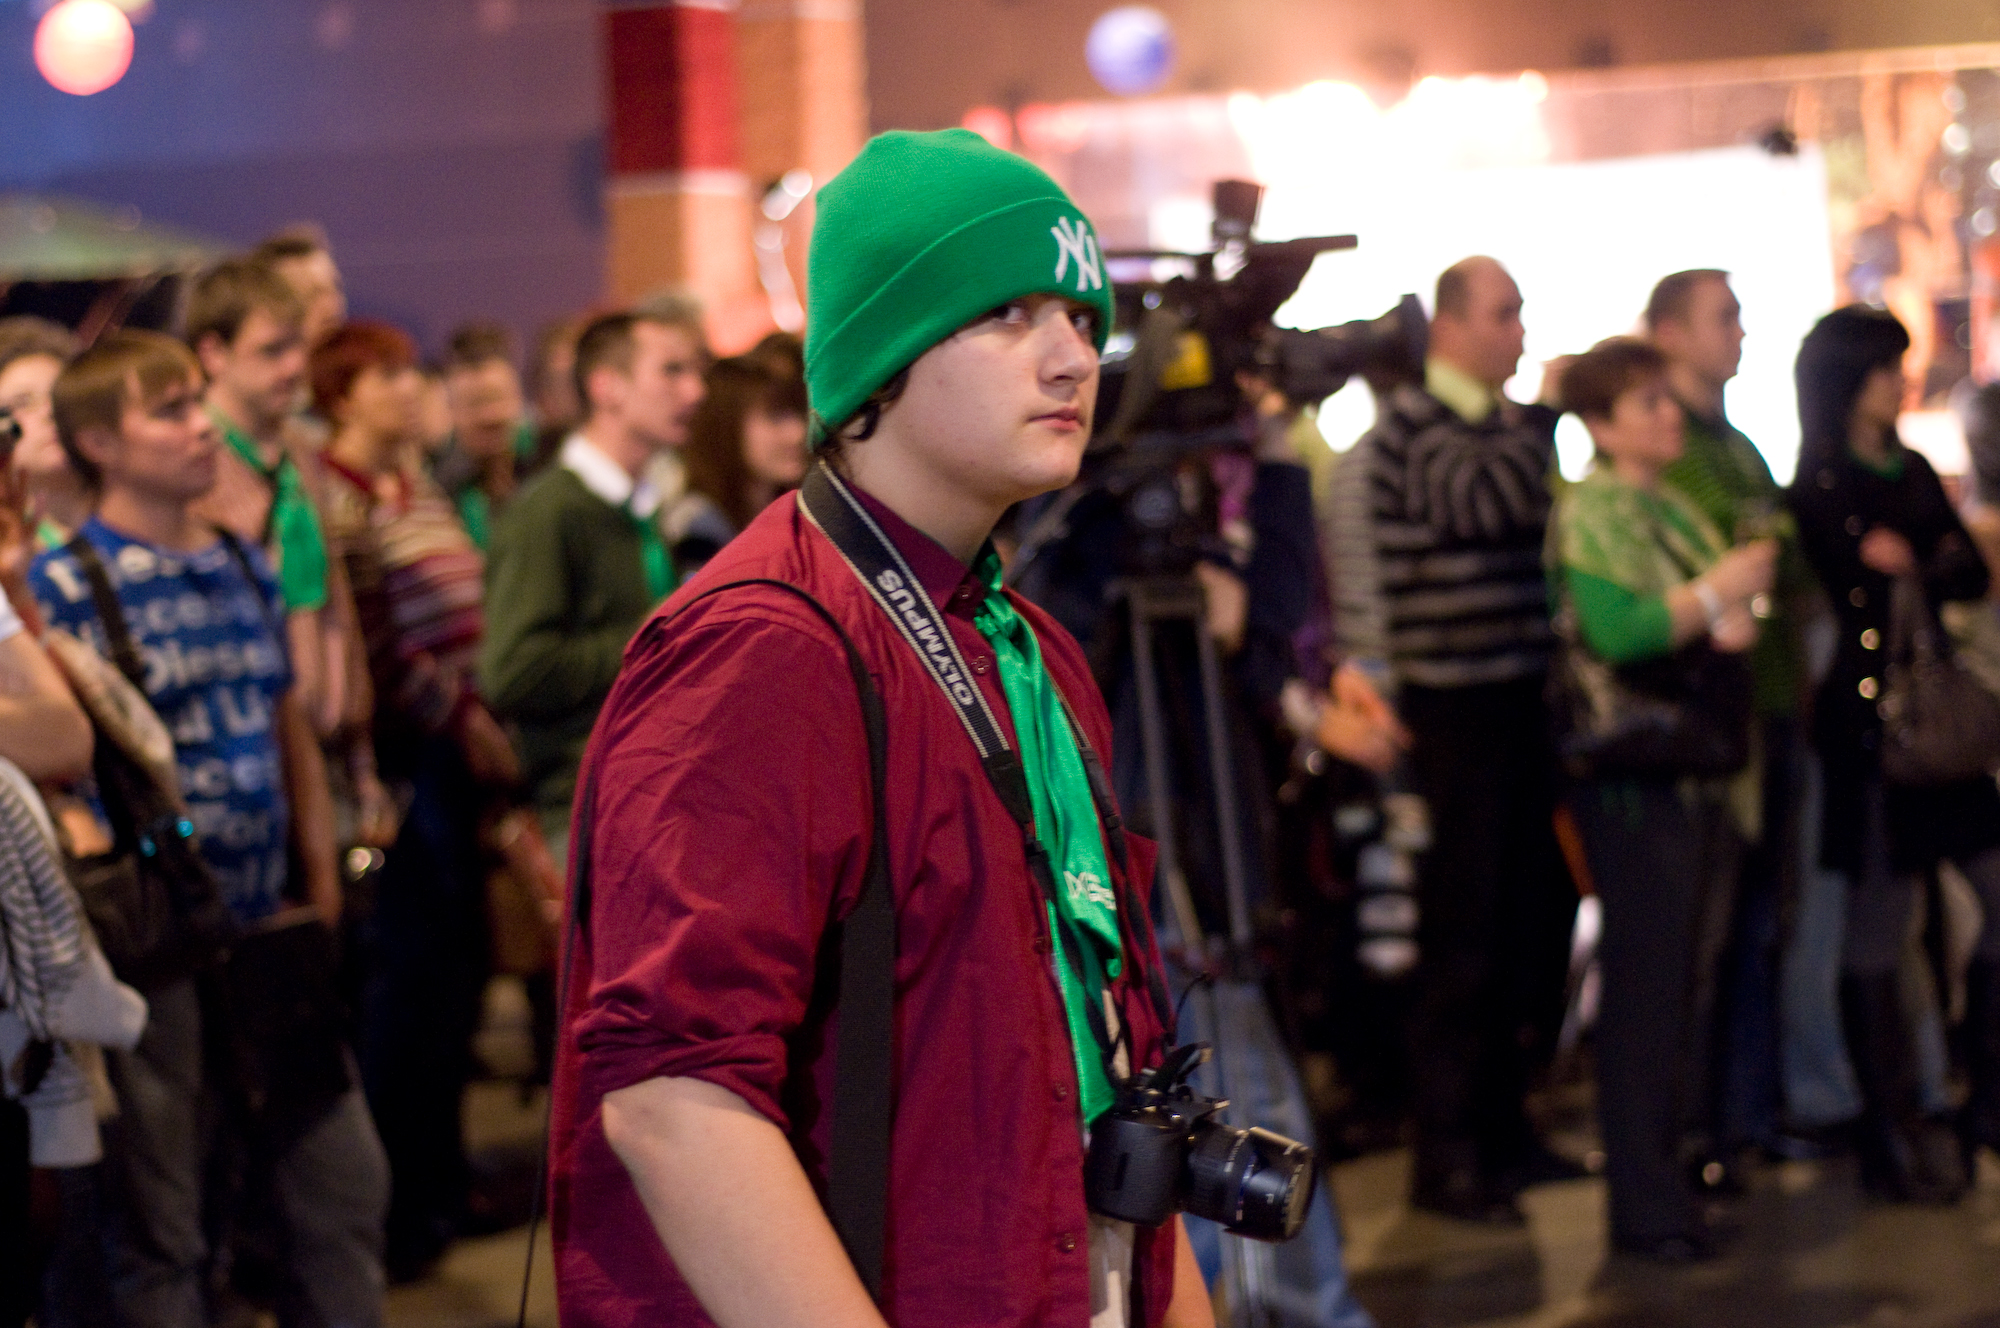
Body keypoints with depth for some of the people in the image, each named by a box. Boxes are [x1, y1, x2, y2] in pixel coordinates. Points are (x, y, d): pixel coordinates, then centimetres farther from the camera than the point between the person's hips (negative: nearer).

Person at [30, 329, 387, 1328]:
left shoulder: (245, 567, 11)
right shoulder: (64, 585, -9)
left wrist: (318, 876, 12)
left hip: (271, 935, 6)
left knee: (344, 1180, 11)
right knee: (160, 1220, 5)